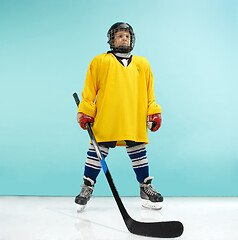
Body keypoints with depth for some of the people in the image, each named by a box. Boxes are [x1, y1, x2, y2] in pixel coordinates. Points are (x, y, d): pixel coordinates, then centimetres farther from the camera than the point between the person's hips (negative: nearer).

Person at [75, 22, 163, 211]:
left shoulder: (142, 64, 19)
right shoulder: (100, 61, 10)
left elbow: (149, 90, 19)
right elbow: (89, 89, 7)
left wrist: (154, 113, 11)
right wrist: (85, 112, 1)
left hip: (135, 121, 2)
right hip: (105, 120, -2)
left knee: (138, 152, 5)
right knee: (98, 151, -1)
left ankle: (146, 188, 19)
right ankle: (87, 188, 14)